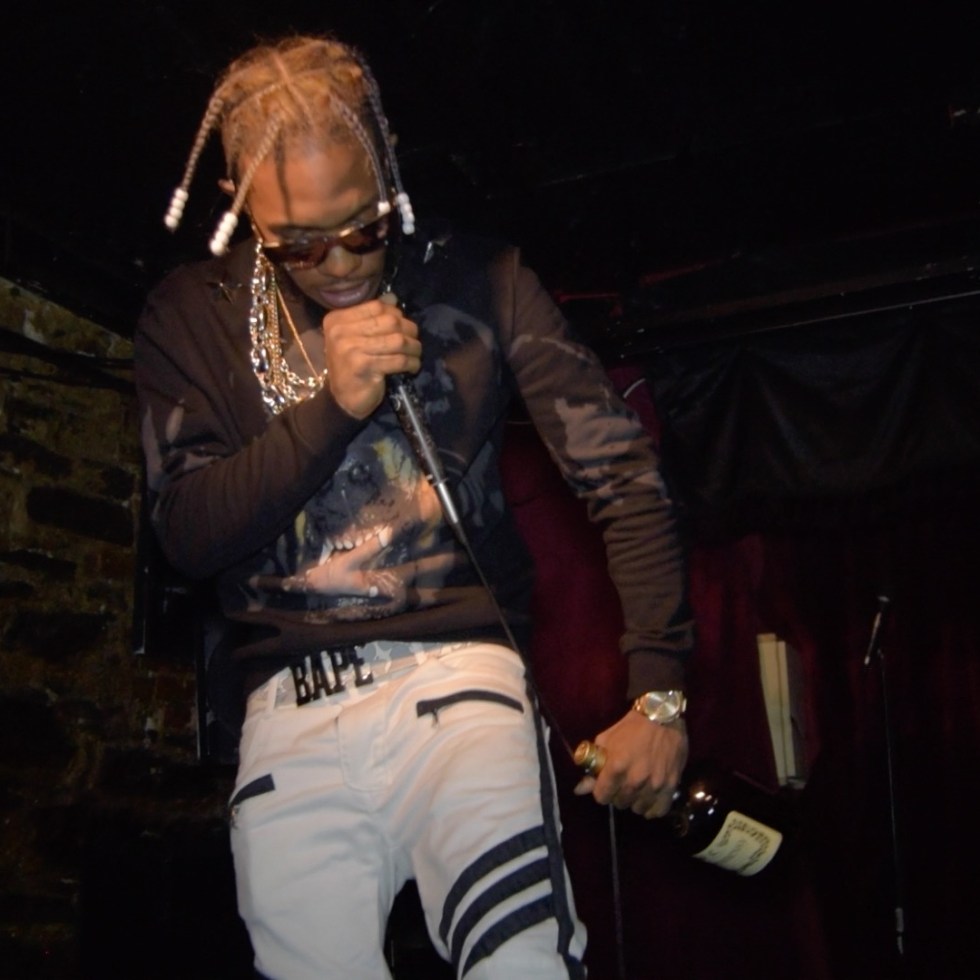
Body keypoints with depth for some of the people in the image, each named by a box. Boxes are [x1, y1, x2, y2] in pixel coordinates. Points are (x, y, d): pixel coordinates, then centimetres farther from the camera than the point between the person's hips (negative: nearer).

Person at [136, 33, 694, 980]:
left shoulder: (476, 281, 4)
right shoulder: (191, 315, 8)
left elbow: (624, 476, 1)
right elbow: (188, 534, 0)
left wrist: (658, 691, -5)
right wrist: (329, 406, -12)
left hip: (456, 678, -2)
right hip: (290, 719, 2)